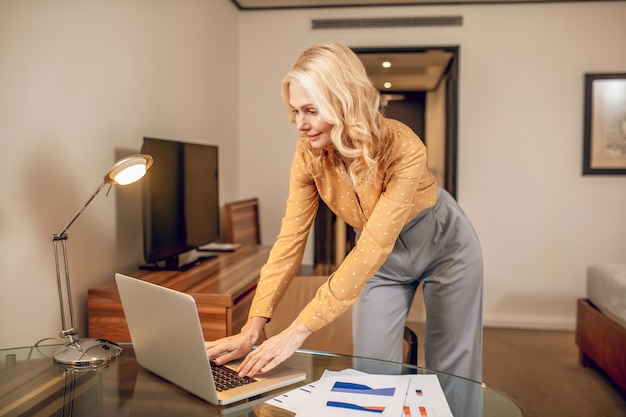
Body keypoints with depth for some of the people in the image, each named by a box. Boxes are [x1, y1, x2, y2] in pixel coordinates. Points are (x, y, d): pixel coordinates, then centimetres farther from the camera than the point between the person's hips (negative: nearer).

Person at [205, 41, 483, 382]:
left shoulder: (403, 148, -35)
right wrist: (252, 329, -26)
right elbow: (290, 239, -19)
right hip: (383, 257, 3)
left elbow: (372, 248, -39)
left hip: (443, 245, -3)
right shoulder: (308, 154, -20)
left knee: (452, 375, 7)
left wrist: (298, 331, -41)